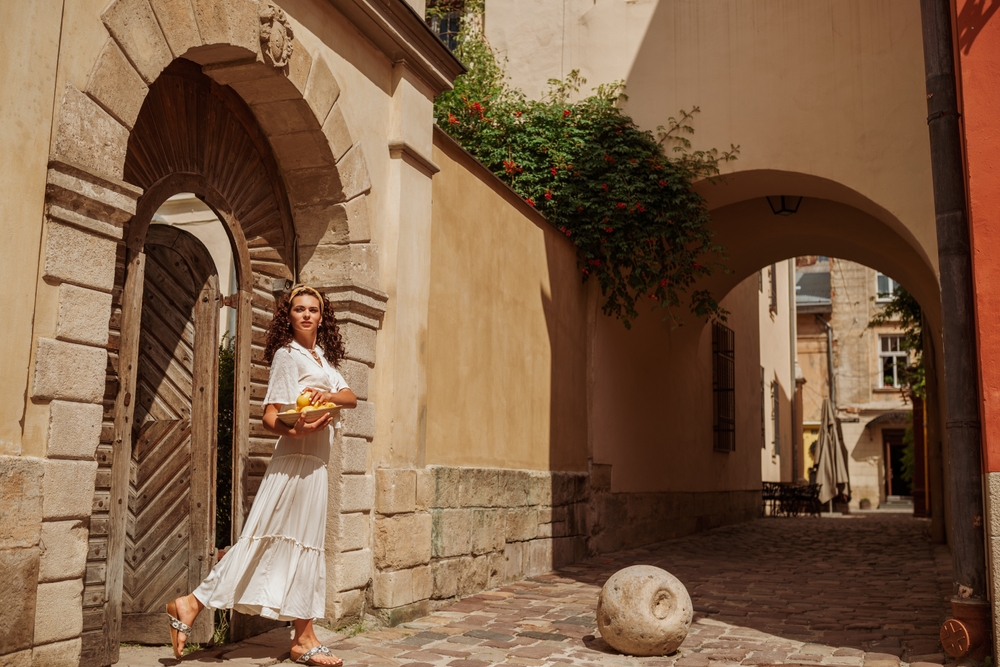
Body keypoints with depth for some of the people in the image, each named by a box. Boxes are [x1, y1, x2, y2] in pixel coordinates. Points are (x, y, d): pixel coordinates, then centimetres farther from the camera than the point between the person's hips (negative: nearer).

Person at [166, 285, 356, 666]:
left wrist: (330, 395, -17)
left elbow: (352, 398, 5)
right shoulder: (287, 354, -4)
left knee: (305, 544, 8)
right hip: (295, 459, -8)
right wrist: (293, 430, -32)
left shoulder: (323, 358, 19)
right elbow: (270, 413, -12)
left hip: (315, 462, 8)